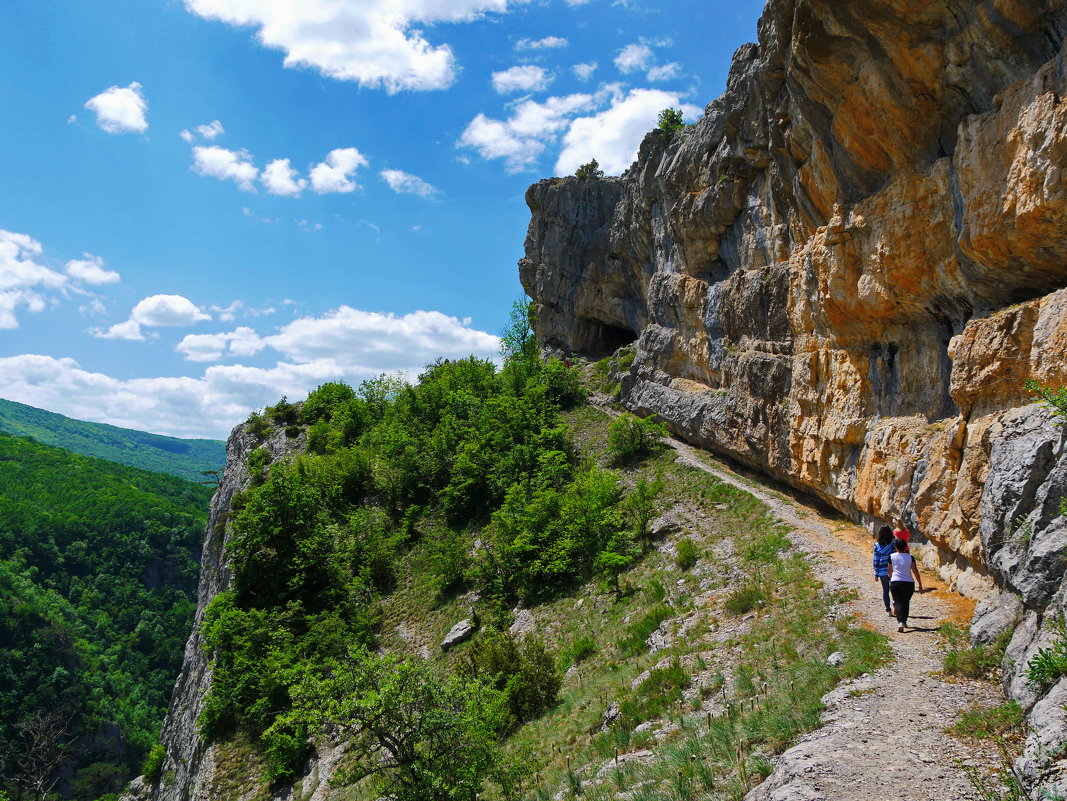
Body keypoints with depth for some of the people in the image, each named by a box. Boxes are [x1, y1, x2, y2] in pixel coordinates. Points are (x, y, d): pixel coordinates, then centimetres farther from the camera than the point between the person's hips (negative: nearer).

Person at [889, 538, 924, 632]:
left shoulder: (891, 557, 1)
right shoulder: (910, 557, 1)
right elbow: (915, 571, -4)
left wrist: (890, 577, 34)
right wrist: (920, 585, 0)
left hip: (895, 583, -1)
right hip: (909, 583, 1)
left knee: (899, 603, -4)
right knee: (906, 603, 18)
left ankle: (900, 622, -24)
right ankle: (904, 622, 21)